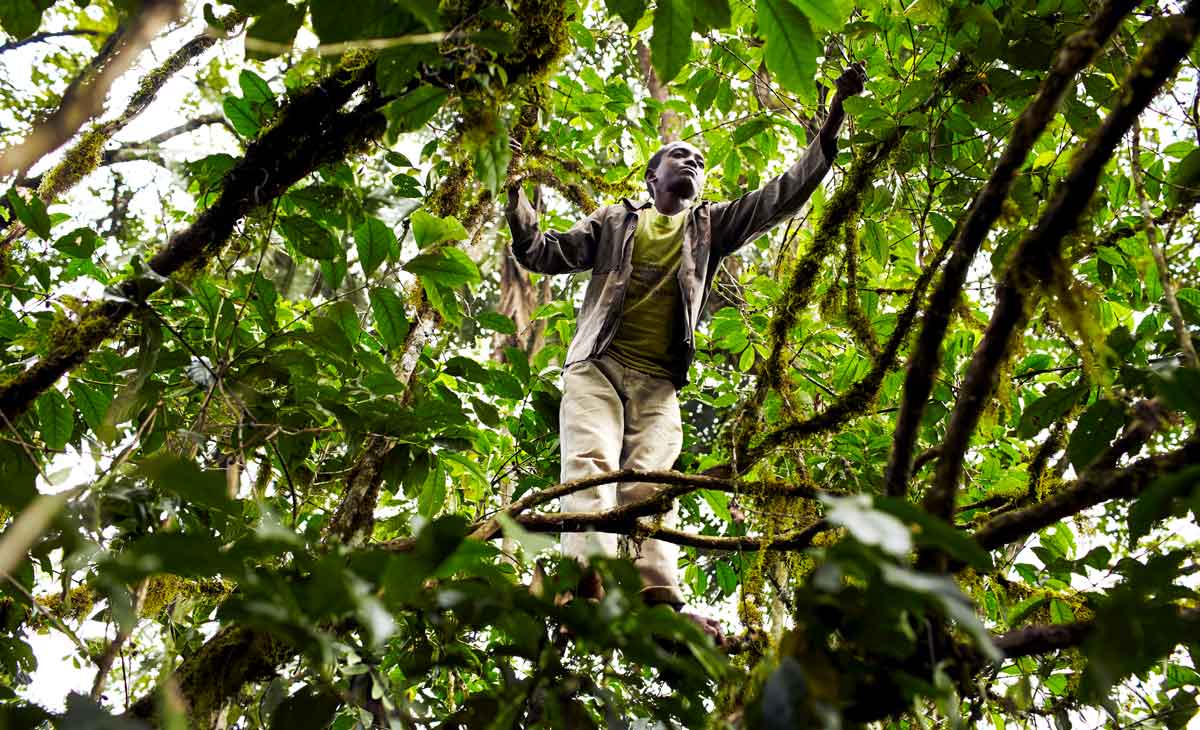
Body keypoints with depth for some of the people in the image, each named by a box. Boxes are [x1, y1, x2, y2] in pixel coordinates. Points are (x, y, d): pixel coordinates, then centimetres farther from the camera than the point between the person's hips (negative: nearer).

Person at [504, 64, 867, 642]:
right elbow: (541, 252, 17)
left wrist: (830, 127, 9)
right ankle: (587, 583, -42)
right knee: (592, 463, -23)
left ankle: (660, 598, -33)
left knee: (651, 482, -15)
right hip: (598, 366, -2)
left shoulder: (712, 226, 25)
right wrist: (514, 192, 4)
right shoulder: (615, 221, 21)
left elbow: (784, 195, 17)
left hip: (659, 382, 2)